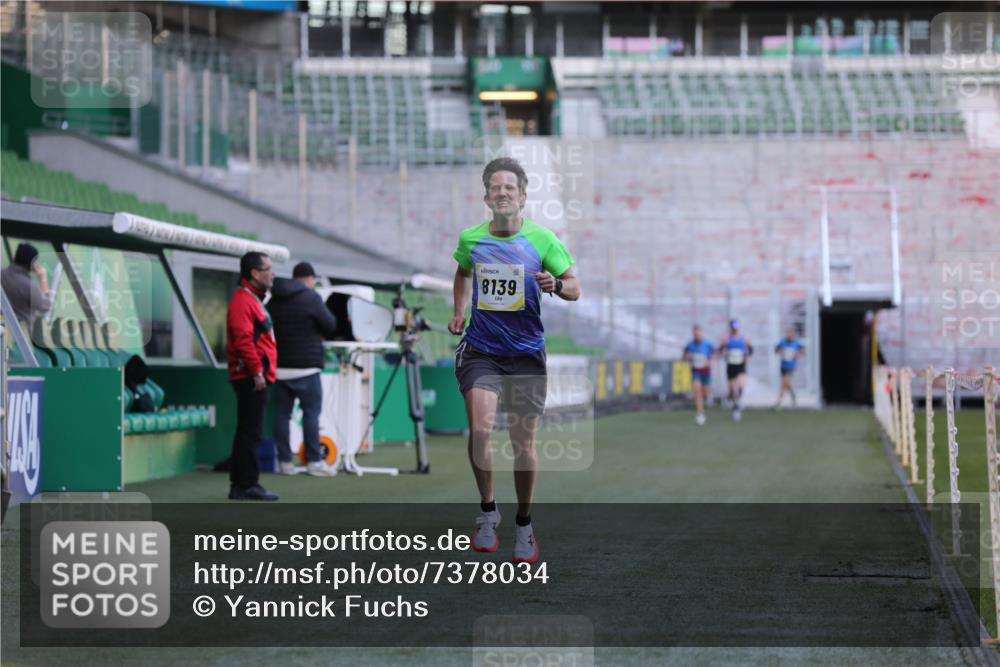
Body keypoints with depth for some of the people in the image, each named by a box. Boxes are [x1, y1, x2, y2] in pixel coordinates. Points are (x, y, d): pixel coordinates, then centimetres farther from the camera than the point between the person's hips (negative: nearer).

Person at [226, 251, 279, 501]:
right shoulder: (242, 301, -13)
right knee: (251, 433, -9)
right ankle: (248, 485, -8)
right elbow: (243, 340, -21)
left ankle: (240, 485, 16)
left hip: (255, 377, 11)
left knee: (247, 433, 12)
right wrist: (257, 372, -22)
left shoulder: (253, 300, 21)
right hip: (251, 377, -11)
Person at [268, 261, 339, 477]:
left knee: (282, 413, 6)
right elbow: (331, 326, -2)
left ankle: (284, 461, 6)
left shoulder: (273, 300, 12)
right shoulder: (310, 297, -6)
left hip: (280, 366, 6)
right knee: (311, 413, -2)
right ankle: (314, 461, -4)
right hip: (305, 366, -6)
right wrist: (318, 333, 18)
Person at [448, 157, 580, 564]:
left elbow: (574, 288, 0)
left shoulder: (542, 239, -5)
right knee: (480, 428, -20)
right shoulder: (470, 239, 1)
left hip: (526, 354, 0)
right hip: (480, 350, 0)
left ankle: (523, 523, 23)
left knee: (523, 444, 3)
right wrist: (459, 312, 13)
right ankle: (487, 510, 0)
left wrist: (555, 285, -21)